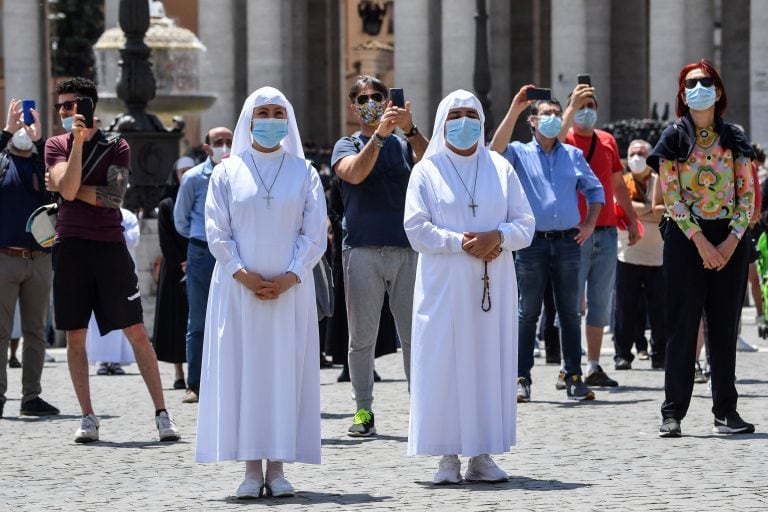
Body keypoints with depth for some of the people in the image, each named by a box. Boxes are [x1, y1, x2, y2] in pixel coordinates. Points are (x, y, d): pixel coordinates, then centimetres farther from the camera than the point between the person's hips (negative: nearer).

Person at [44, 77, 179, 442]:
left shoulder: (116, 147, 3)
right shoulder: (56, 145, 7)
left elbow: (114, 196, -10)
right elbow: (68, 189, -10)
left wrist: (63, 186, -6)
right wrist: (78, 141, -16)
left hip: (110, 246, -2)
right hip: (70, 247, 2)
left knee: (136, 331, -4)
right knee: (75, 335, 3)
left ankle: (162, 413, -2)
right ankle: (87, 418, 11)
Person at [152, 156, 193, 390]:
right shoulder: (166, 205, 6)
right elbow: (166, 241, 1)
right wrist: (182, 264, -10)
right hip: (174, 271, -1)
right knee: (176, 317, -2)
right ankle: (178, 373, -1)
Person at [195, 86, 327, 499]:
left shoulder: (304, 173, 7)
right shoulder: (228, 172, 6)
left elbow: (314, 234, 2)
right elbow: (217, 232, 1)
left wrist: (289, 278, -10)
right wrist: (244, 275, -10)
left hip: (290, 289, 0)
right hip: (238, 289, 0)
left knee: (286, 369, -1)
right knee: (243, 369, -3)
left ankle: (278, 467, 1)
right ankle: (252, 468, -1)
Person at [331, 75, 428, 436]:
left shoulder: (404, 145, 13)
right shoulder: (347, 145, 10)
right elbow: (355, 173, -12)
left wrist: (410, 129, -22)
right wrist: (379, 133, -23)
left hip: (406, 248, 1)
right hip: (362, 248, -1)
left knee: (414, 335, -2)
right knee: (362, 337, 1)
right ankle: (363, 411, 7)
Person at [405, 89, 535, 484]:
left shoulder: (501, 169, 11)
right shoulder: (427, 171, 5)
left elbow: (525, 224, 6)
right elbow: (417, 229, -4)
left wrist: (497, 237, -14)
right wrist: (460, 242, -17)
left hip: (493, 285, 2)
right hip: (444, 285, -2)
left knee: (490, 362, 0)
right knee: (445, 365, -6)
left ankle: (482, 454, 5)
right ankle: (448, 456, -2)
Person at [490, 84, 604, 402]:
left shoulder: (573, 155, 14)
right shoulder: (520, 153, 5)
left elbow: (595, 189, 20)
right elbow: (497, 148, -17)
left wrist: (589, 224, 7)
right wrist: (514, 110, -23)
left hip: (567, 242, 3)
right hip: (533, 242, -3)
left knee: (570, 312, 4)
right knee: (528, 313, 0)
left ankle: (574, 378, 9)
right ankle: (522, 379, 2)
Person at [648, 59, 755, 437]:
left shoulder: (734, 139, 8)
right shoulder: (674, 139, 1)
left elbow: (747, 195, 5)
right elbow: (671, 196, -5)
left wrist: (732, 240, -8)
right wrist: (701, 242, -12)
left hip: (729, 240, 2)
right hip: (686, 238, -2)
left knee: (724, 325, 3)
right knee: (682, 326, -3)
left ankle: (726, 410, 8)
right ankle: (672, 413, 0)